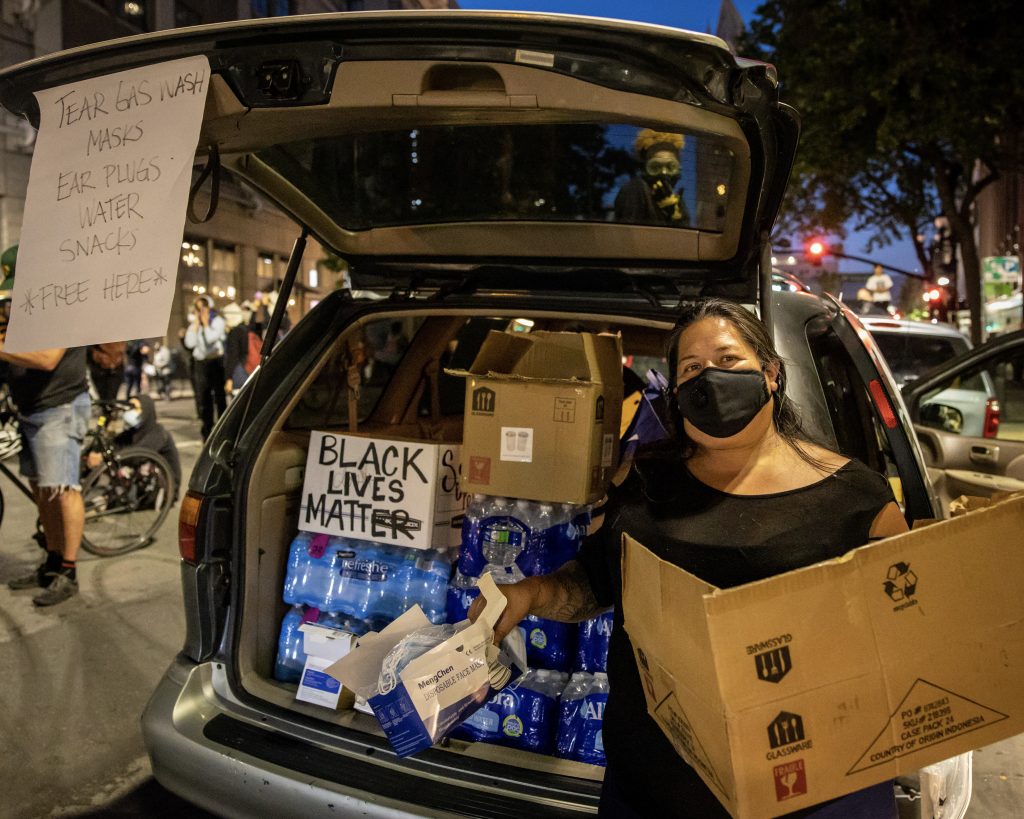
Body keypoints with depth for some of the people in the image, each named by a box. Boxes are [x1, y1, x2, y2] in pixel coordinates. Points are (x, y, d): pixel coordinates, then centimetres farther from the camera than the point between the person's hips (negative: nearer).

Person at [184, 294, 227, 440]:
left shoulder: (218, 321, 0)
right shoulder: (194, 325, 12)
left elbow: (211, 338, -17)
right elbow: (189, 343, -4)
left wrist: (205, 323, -6)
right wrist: (196, 324, -2)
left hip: (216, 361, -4)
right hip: (199, 364, 4)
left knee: (219, 398, -2)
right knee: (202, 400, 6)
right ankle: (206, 433, 16)